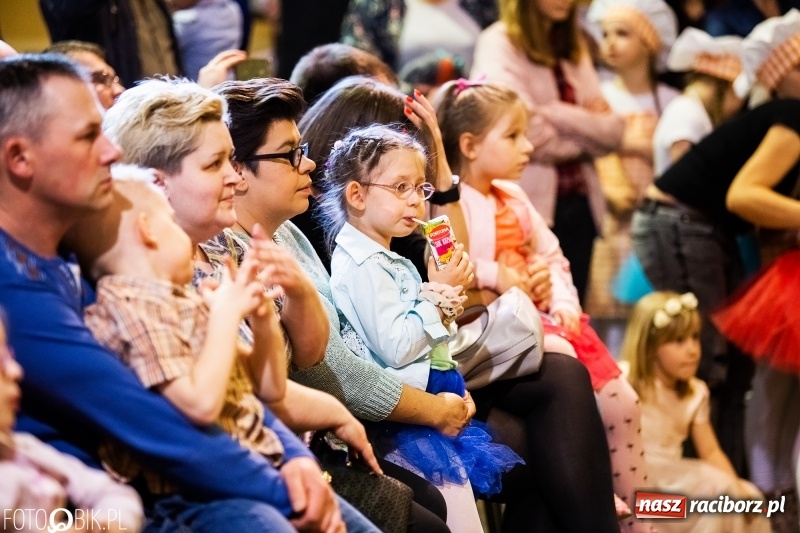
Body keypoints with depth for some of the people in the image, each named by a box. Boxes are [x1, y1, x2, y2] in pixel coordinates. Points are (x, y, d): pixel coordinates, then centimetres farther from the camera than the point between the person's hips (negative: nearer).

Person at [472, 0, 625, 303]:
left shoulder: (574, 49, 17)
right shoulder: (499, 44, -4)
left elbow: (613, 132, 6)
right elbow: (529, 135, -16)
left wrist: (556, 114, -10)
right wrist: (586, 131, 0)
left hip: (579, 204, 6)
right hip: (530, 204, -6)